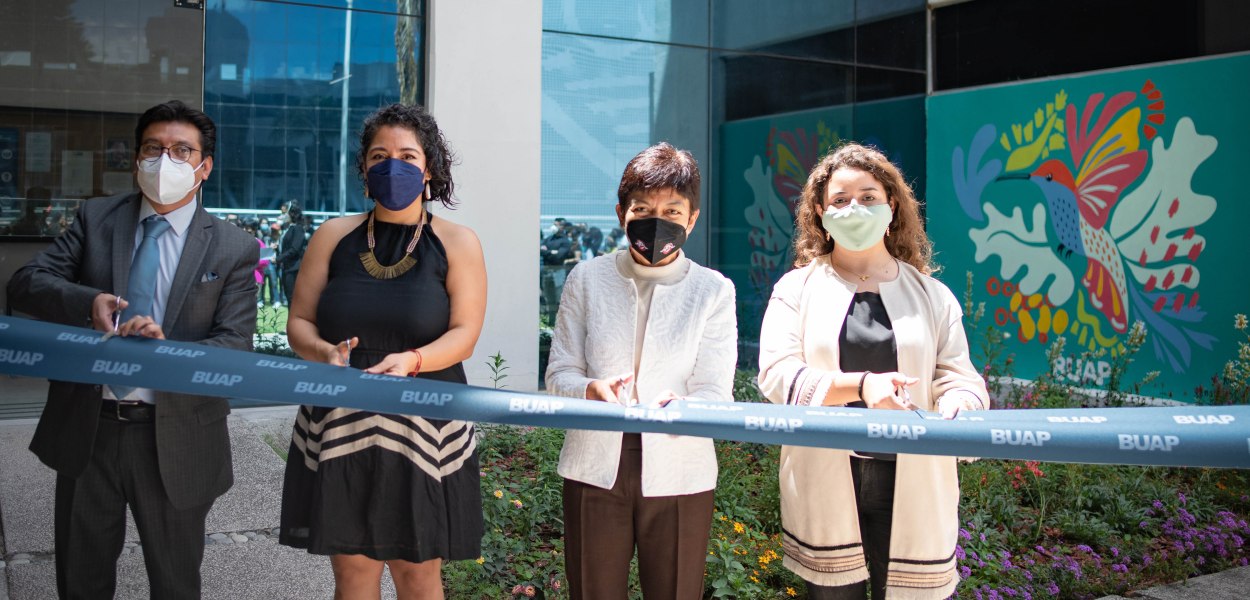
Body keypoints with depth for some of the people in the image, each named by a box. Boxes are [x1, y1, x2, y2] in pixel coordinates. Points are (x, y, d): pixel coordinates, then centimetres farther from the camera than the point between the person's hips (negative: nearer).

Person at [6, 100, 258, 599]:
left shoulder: (233, 250, -5)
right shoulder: (95, 219, 3)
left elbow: (236, 347, -11)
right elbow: (26, 283, -4)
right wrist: (88, 302, -25)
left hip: (175, 440, -2)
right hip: (85, 430, 2)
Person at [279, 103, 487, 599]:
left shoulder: (456, 243, 2)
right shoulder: (334, 237, 7)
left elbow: (464, 333, -6)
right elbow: (298, 322, 6)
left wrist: (411, 361, -25)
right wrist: (326, 353, -16)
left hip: (423, 430, -1)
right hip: (339, 427, 2)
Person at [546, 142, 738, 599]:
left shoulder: (713, 291, -3)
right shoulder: (588, 278, 1)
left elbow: (715, 395, -8)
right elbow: (559, 374, 1)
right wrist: (592, 390, -22)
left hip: (677, 475, -1)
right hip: (595, 470, 1)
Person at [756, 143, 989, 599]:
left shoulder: (931, 295, 8)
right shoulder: (797, 288, 4)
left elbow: (958, 379, 1)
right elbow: (777, 373, -9)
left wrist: (956, 419, -23)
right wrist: (861, 385, -24)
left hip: (910, 488, 1)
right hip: (824, 489, 0)